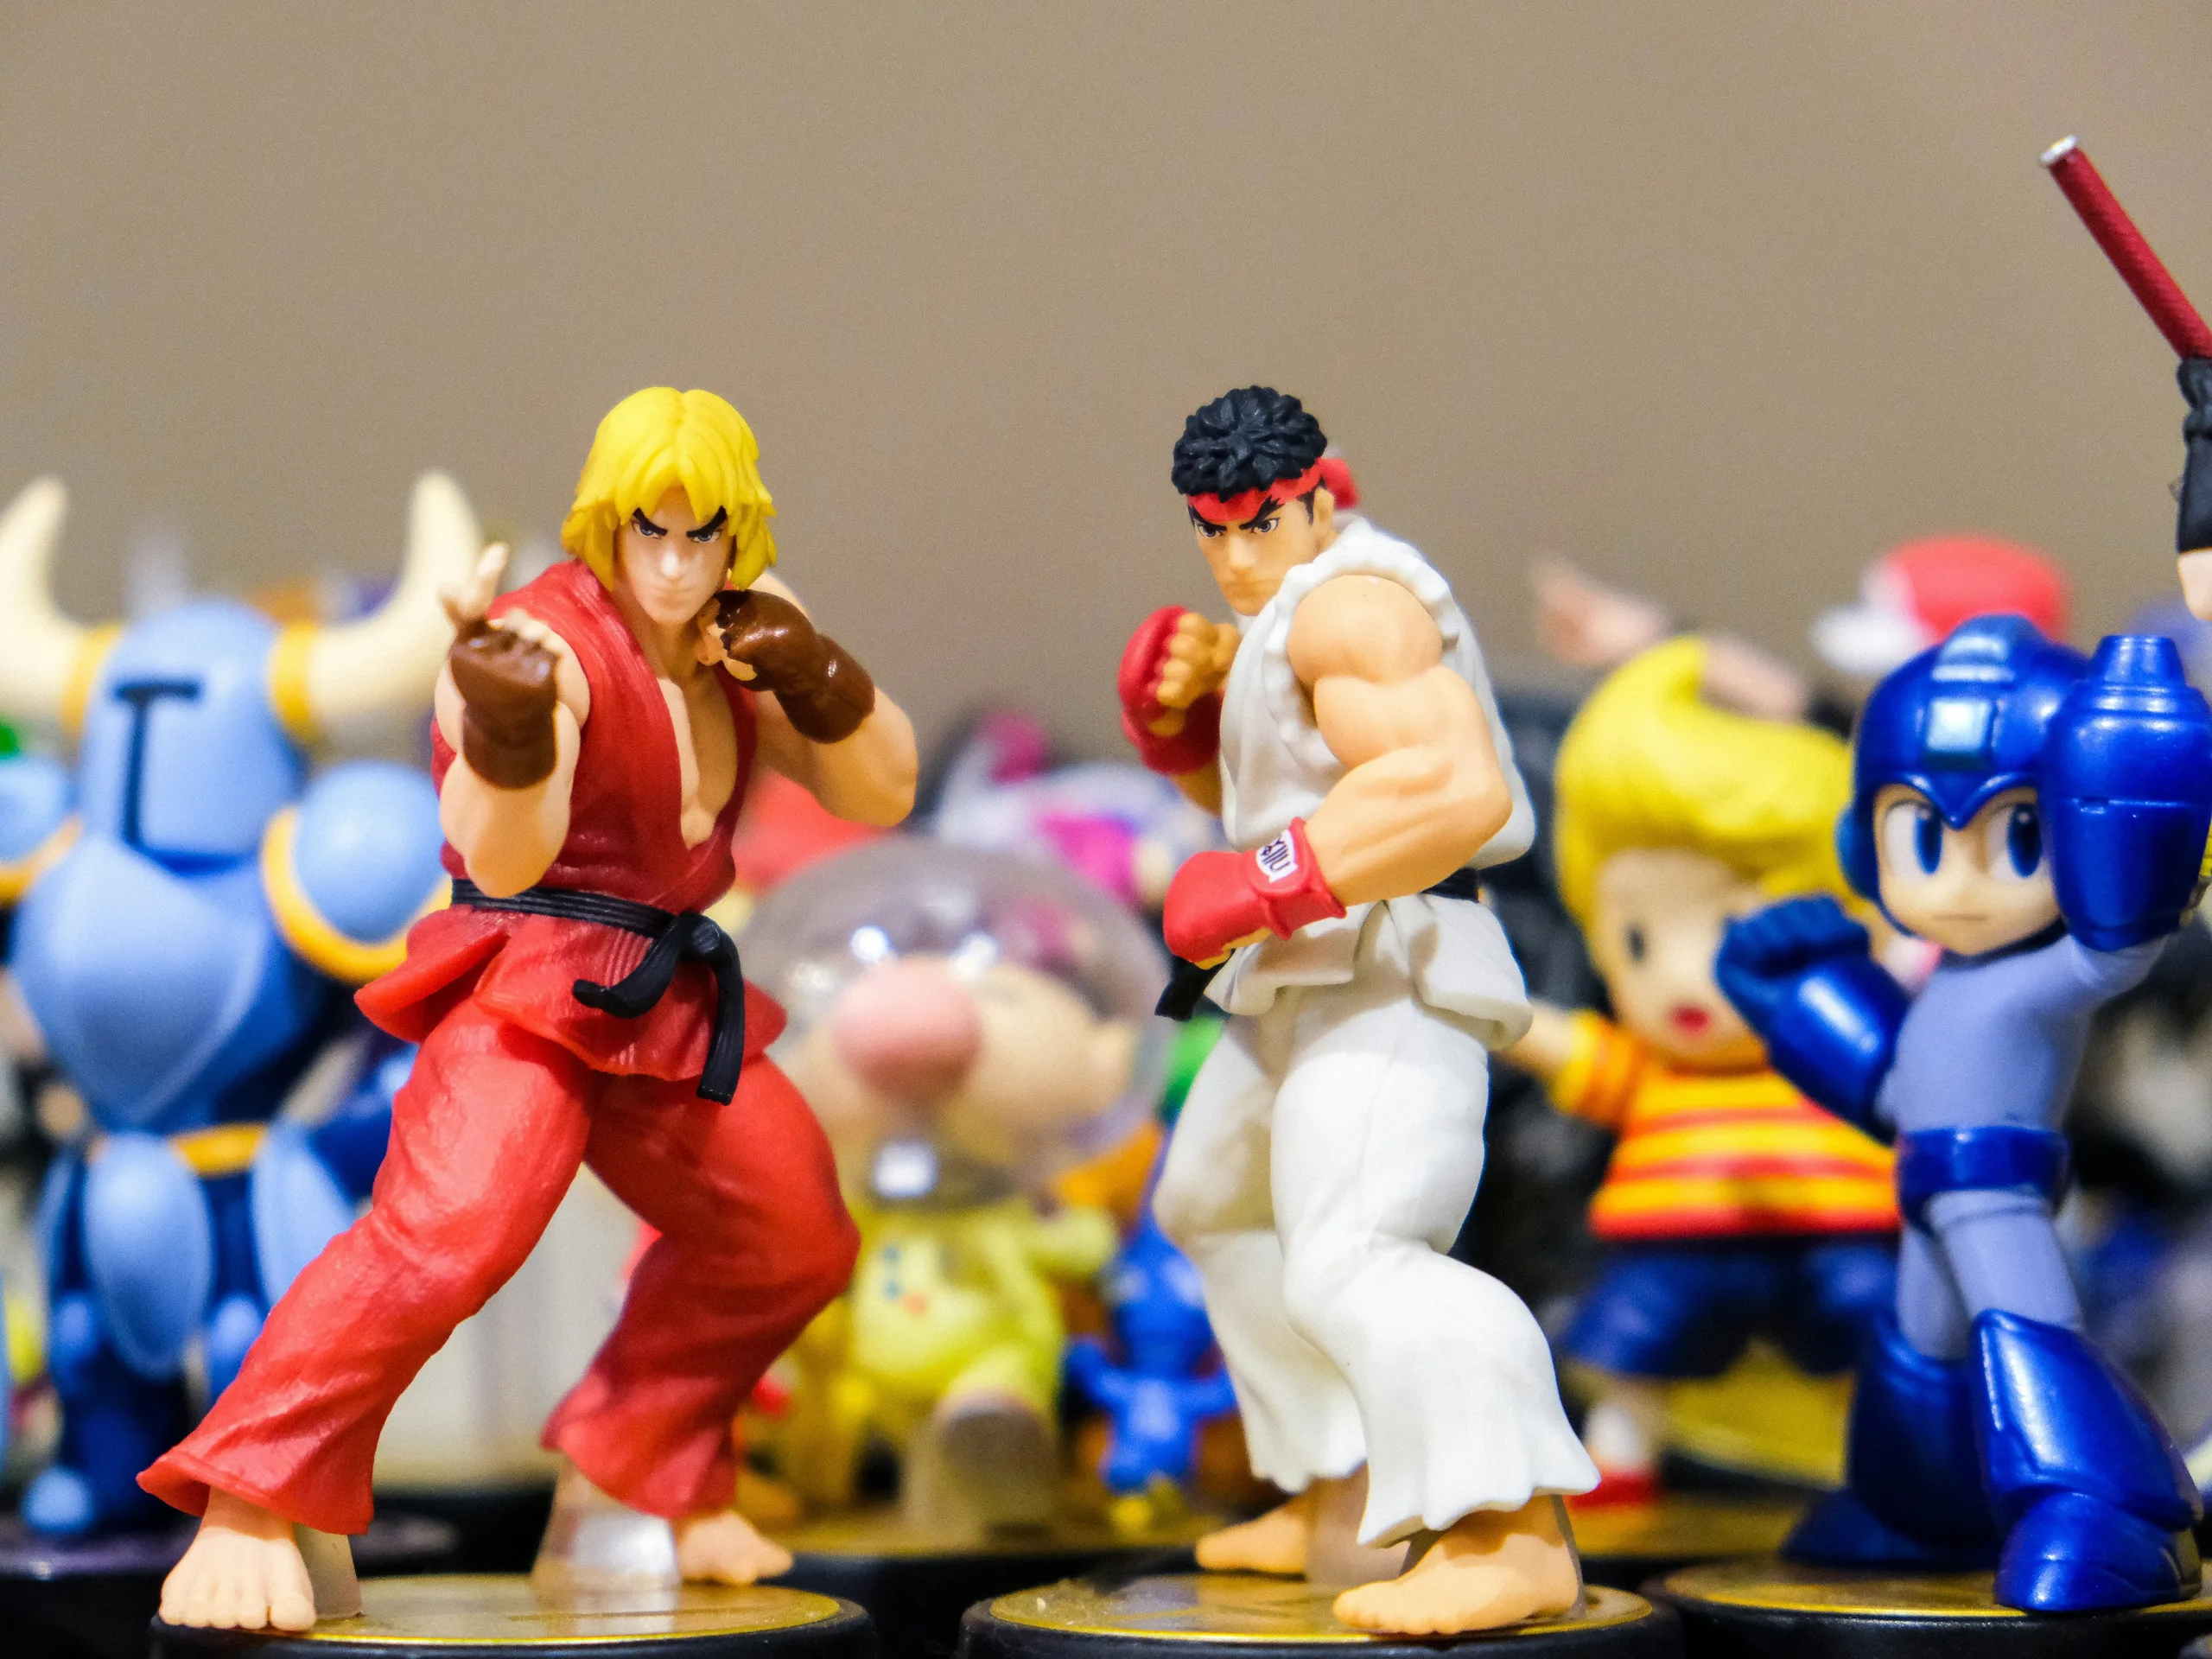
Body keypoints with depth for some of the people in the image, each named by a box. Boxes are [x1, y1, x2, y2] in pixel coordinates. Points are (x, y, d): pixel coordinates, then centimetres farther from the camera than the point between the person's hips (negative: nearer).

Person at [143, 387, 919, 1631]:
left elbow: (881, 795, 7)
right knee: (456, 1223, -31)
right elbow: (505, 858, -31)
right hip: (533, 982, -8)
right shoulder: (551, 643, -17)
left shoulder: (731, 641, 6)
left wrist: (817, 676, -12)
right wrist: (508, 724, -51)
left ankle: (648, 1466, 37)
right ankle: (247, 1506, -28)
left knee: (794, 1239, 19)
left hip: (666, 1002, 8)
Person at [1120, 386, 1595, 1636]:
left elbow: (1457, 790, -29)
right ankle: (1339, 1502, 31)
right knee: (1222, 1209, 26)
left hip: (1389, 979, -12)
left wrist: (1261, 890, -27)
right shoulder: (1303, 606, 18)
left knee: (1353, 1265, -26)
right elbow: (1244, 784, 25)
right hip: (1311, 990, 12)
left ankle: (1514, 1540, -32)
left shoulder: (1350, 599, -15)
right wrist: (1177, 706, 5)